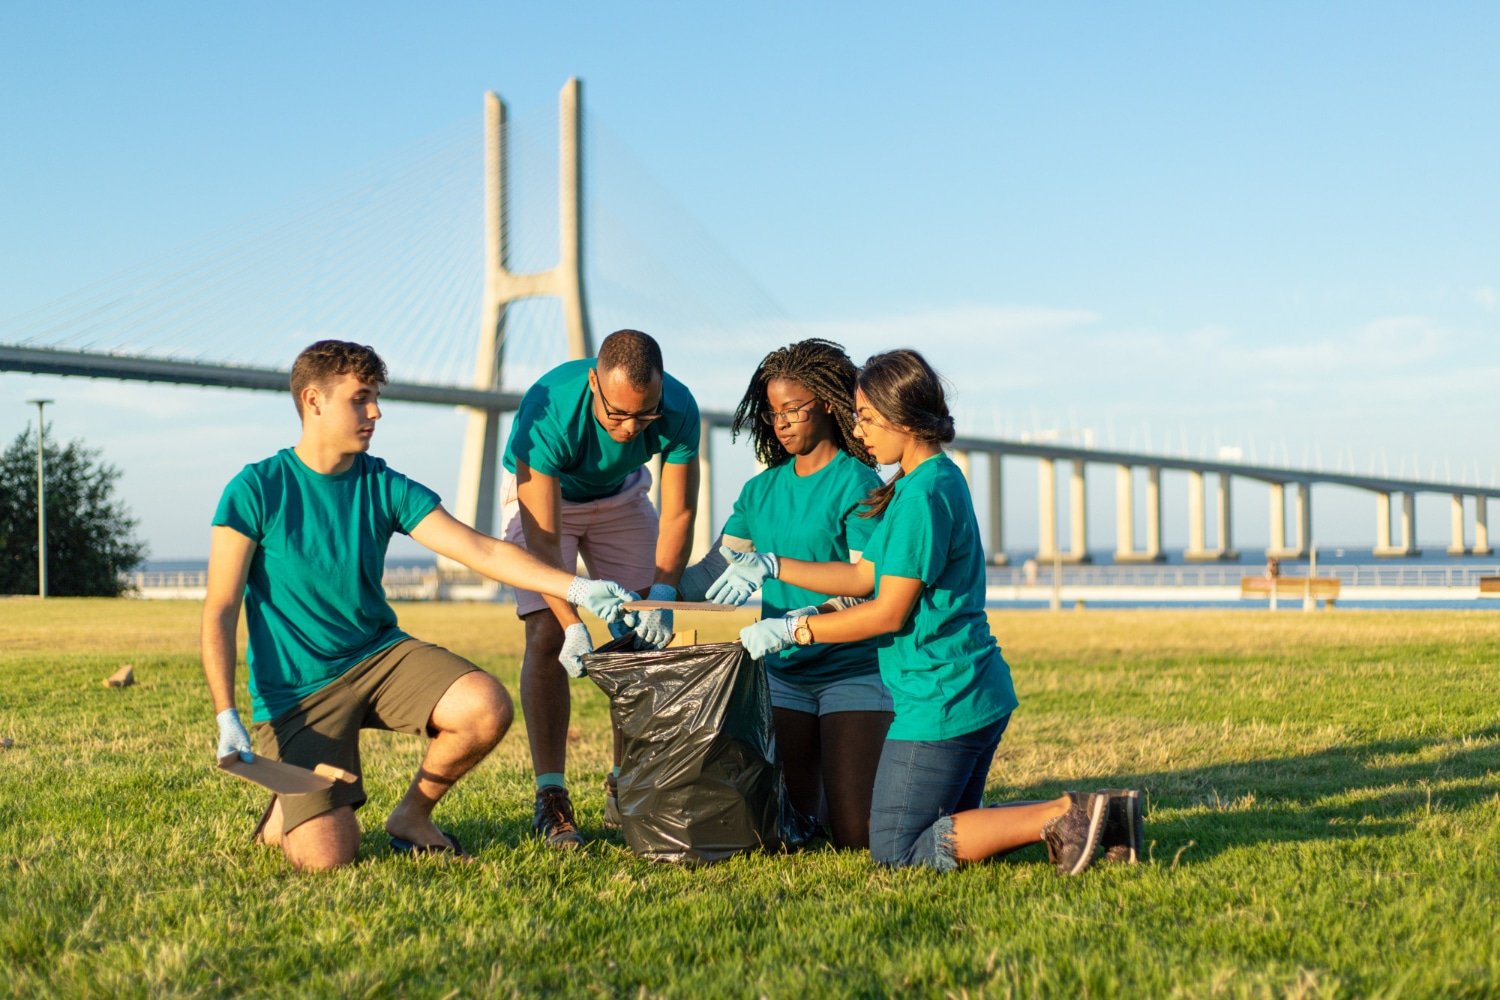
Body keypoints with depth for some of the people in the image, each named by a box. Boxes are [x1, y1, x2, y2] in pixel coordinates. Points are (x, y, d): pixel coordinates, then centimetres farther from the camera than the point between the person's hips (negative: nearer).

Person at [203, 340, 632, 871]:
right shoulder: (256, 490, -10)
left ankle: (411, 816, 5)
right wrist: (227, 719, -18)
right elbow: (220, 613, -9)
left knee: (487, 707, -24)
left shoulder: (384, 487, 1)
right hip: (296, 691, -4)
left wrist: (575, 587, -20)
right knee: (329, 856, -19)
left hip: (380, 654, 4)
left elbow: (478, 548, -8)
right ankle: (287, 814, 20)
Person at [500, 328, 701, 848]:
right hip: (540, 491, -3)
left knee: (648, 636, -5)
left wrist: (662, 594, -35)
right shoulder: (548, 411, -40)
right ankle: (550, 796, -14)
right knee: (547, 635, -16)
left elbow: (678, 511, -21)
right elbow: (542, 538, -38)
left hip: (620, 494, 3)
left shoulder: (678, 409, -31)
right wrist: (573, 625, -47)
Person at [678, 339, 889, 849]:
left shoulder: (856, 485, -9)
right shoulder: (762, 490, 10)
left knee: (855, 837, -8)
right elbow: (716, 568, 6)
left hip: (853, 672, -5)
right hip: (783, 673, 5)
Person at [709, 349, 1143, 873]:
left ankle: (1061, 818, -11)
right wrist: (771, 566, 14)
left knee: (896, 850, -1)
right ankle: (1094, 817, 6)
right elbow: (865, 576, 16)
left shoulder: (923, 495, -19)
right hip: (978, 692, 10)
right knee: (949, 828, 20)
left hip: (941, 701, -10)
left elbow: (888, 613, -18)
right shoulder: (937, 479, 13)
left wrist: (791, 629, -11)